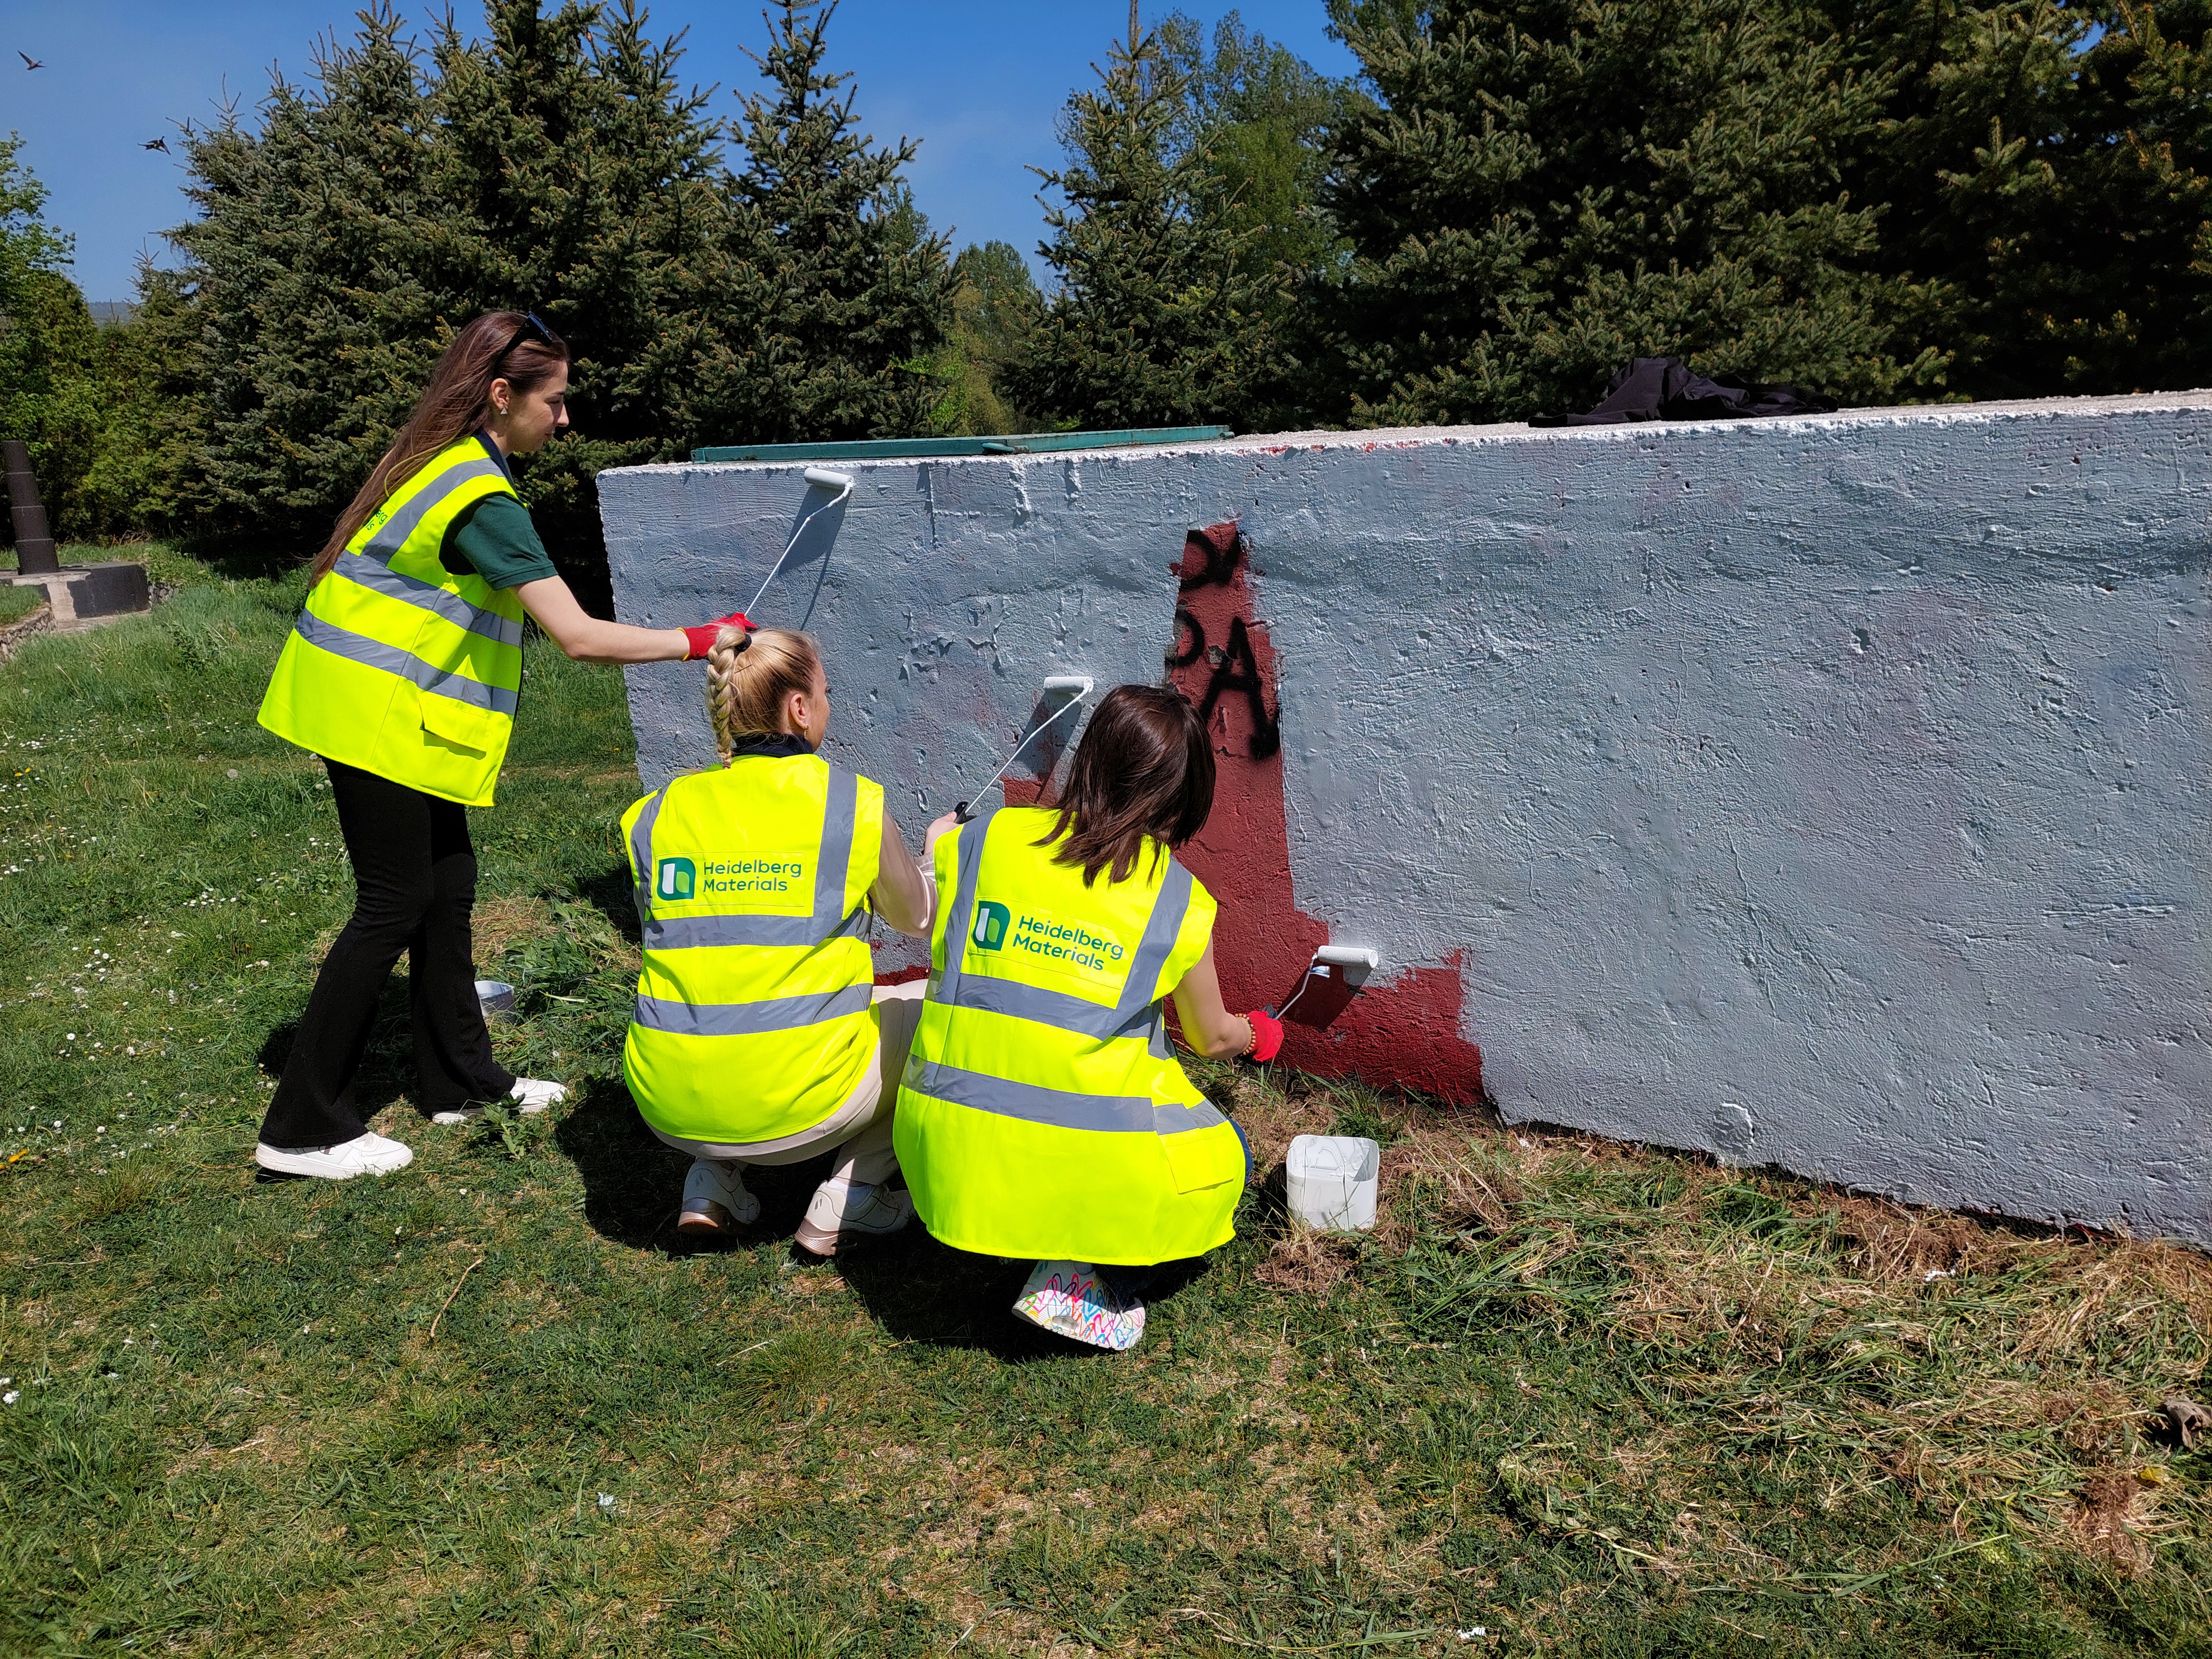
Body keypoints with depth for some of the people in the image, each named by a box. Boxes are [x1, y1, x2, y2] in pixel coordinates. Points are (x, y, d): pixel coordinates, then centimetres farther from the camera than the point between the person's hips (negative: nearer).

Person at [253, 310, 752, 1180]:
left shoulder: (436, 460, 9)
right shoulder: (481, 498, -21)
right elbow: (579, 636, -26)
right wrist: (698, 641, -19)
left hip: (396, 712, 9)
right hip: (378, 717, -9)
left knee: (448, 887, 13)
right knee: (394, 906, -3)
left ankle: (459, 1080, 25)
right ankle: (303, 1129, 7)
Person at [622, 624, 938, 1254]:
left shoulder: (653, 815, 3)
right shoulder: (854, 804, -5)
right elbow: (919, 921, 12)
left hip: (670, 1107, 4)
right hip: (795, 1109, -4)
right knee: (924, 1005, 20)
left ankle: (710, 1185, 19)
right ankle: (847, 1201, 11)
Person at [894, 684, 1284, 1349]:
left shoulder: (982, 838, -1)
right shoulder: (1180, 904, -4)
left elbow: (939, 958, 11)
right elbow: (1212, 1038, 12)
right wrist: (1258, 1035, 37)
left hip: (949, 1155, 4)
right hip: (1087, 1164, -4)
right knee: (1223, 1154, 24)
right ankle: (1084, 1277, 2)